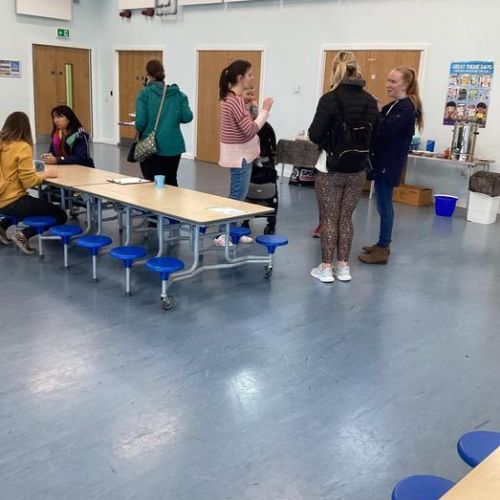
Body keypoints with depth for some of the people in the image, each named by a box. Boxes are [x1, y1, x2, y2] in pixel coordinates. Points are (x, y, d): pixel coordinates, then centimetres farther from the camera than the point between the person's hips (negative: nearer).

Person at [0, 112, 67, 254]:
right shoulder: (23, 147, -15)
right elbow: (28, 181, -18)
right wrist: (46, 174, -2)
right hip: (12, 202, -8)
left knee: (41, 204, 36)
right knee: (60, 215, 4)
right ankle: (23, 235, -8)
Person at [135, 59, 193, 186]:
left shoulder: (145, 93, -6)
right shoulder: (178, 93, 3)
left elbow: (140, 121, -13)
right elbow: (187, 117, -3)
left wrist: (140, 134, 7)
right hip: (174, 146, 4)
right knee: (171, 182, 18)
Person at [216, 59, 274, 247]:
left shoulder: (230, 98, 9)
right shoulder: (235, 100, -23)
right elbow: (251, 130, -24)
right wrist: (265, 110, -17)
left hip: (241, 152, 10)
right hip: (239, 154, -10)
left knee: (238, 195, 15)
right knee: (237, 196, -4)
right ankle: (222, 235, 3)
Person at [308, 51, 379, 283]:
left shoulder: (330, 99, -13)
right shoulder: (370, 101, 1)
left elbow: (315, 135, -14)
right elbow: (374, 135, 7)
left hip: (331, 168, -4)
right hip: (357, 169, 4)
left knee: (329, 218, 5)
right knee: (346, 217, 13)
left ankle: (326, 268, 9)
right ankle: (343, 266, 18)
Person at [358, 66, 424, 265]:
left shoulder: (406, 108, -14)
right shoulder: (395, 106, 15)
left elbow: (384, 131, -24)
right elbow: (382, 128, 9)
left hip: (390, 164, -9)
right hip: (384, 161, 9)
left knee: (384, 205, -5)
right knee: (384, 204, 15)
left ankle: (382, 250, 2)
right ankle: (383, 244, 25)